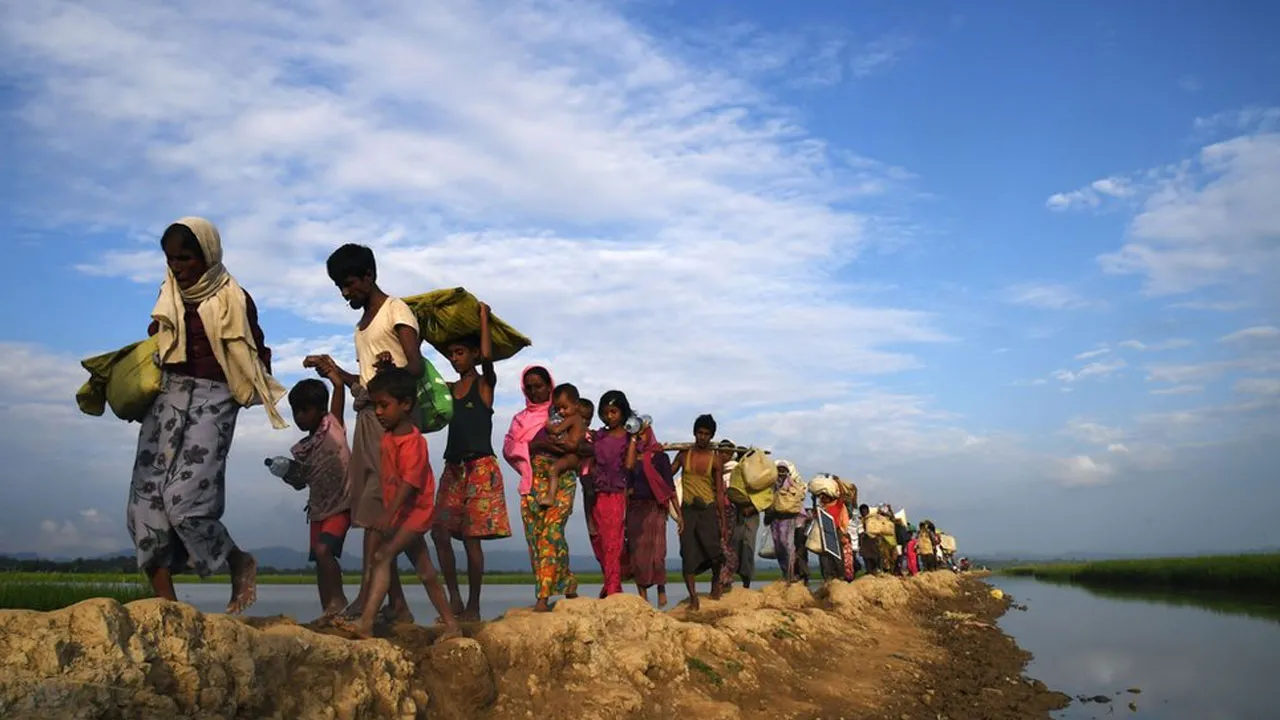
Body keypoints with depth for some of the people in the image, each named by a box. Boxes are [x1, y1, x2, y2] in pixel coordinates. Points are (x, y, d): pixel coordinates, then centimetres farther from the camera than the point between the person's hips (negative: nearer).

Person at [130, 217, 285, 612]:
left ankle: (240, 563, 9)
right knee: (147, 499, -4)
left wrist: (254, 392, -10)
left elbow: (257, 354, 3)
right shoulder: (170, 294, 13)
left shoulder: (234, 299, -1)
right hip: (166, 397, 6)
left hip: (212, 400, -5)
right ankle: (166, 602, 0)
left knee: (185, 497, -17)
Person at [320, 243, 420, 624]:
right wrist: (335, 371, 11)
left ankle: (365, 599, -20)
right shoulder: (362, 323, 25)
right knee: (372, 510, 4)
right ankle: (397, 606, 7)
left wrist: (393, 367, -31)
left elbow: (417, 368, -11)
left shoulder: (396, 311, 0)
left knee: (374, 506, -16)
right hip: (366, 416, 8)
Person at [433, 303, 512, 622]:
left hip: (480, 467, -6)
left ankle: (473, 606, 4)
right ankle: (454, 599, 8)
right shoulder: (449, 389, 15)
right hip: (453, 468, 6)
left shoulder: (485, 384, 0)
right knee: (440, 532, -3)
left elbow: (487, 356, -18)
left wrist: (483, 317, -9)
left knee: (471, 537, -5)